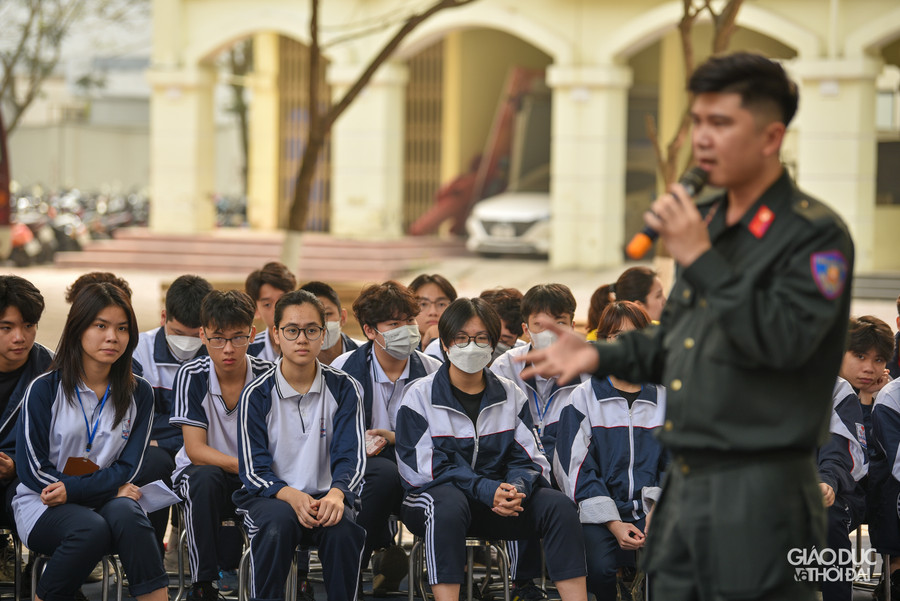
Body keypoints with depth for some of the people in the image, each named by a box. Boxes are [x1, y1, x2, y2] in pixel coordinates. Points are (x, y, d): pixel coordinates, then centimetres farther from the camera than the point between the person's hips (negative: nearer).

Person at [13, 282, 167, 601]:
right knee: (92, 529, -35)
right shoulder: (44, 389, -2)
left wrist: (72, 489, -16)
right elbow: (33, 470, -5)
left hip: (107, 502, 2)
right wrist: (113, 488, -8)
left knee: (126, 513, -33)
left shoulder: (138, 393, 7)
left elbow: (127, 468, 1)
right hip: (42, 506, -2)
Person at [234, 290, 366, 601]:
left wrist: (336, 493, -27)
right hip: (271, 495, -1)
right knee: (278, 523, -36)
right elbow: (253, 470, -4)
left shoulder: (344, 388, 2)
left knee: (342, 528, -33)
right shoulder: (257, 395, -1)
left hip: (326, 496, 1)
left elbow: (351, 458, -3)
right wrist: (292, 497, -25)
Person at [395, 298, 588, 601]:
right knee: (449, 503, -39)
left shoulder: (511, 396, 10)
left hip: (498, 501, 4)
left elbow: (530, 460, 5)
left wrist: (517, 488, -21)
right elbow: (427, 469, -10)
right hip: (433, 498, -4)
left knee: (558, 505, -22)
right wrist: (487, 490, -23)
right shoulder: (419, 396, -2)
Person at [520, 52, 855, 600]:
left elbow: (784, 341, -24)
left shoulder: (814, 234, -10)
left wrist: (700, 260, -22)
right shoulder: (706, 221, 15)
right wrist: (600, 357, 9)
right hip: (686, 488, 8)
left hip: (762, 497, -8)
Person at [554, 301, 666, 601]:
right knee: (599, 565, -31)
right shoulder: (583, 398, 7)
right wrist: (614, 524, -12)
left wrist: (657, 512, -10)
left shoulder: (664, 400, 14)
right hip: (600, 513, -1)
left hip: (652, 511, 1)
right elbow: (577, 468, 0)